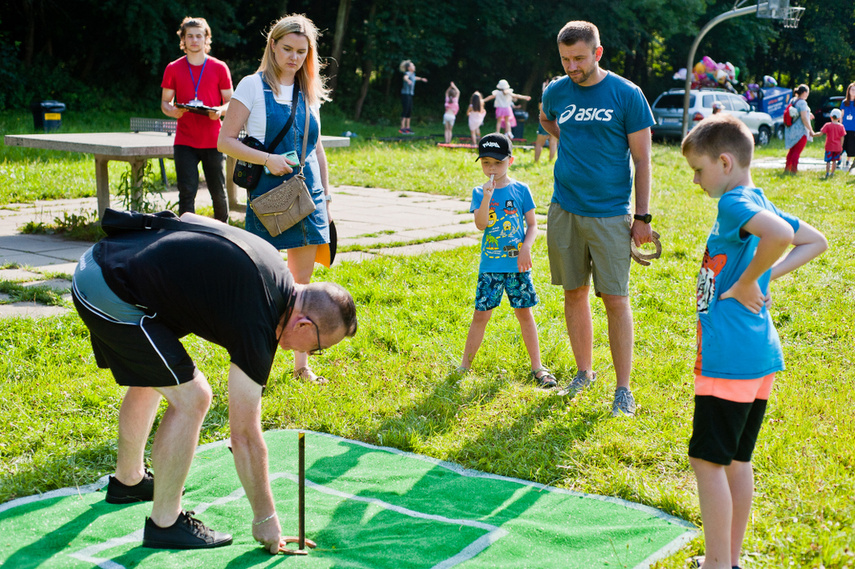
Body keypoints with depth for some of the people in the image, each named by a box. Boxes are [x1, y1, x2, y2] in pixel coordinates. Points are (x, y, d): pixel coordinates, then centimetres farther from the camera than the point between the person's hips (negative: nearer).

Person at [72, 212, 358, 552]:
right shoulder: (256, 327, -18)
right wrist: (265, 518, -3)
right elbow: (245, 435, -12)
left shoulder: (267, 257, 6)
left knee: (150, 380, 28)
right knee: (191, 398, -7)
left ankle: (128, 480, 48)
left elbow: (188, 216, 19)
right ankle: (164, 523, 5)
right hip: (112, 296, -10)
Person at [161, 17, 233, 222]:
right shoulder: (173, 69, 7)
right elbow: (165, 102, 11)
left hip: (213, 140, 0)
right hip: (184, 141, 0)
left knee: (218, 191, 5)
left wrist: (220, 110, -15)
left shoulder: (219, 68, 5)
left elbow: (230, 102, 8)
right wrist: (172, 111, -12)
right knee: (187, 192, -4)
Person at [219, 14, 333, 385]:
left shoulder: (309, 92, 12)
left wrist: (326, 195, 14)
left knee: (302, 283, 9)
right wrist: (268, 159, -17)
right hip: (267, 193, -5)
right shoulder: (253, 86, -3)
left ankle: (301, 363, 18)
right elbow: (225, 141, -6)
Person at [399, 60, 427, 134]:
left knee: (409, 111, 10)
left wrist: (421, 79, 54)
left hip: (410, 95, 9)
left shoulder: (413, 73, 14)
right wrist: (408, 80, -59)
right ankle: (402, 128, -10)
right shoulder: (407, 73, -12)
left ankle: (407, 127, 16)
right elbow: (405, 77, -37)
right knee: (405, 111, -10)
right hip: (405, 94, -9)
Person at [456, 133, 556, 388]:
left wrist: (526, 249, -11)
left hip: (517, 264, 0)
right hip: (490, 265, 0)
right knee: (481, 314, 2)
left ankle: (537, 366, 13)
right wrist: (487, 197, -25)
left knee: (524, 312, 4)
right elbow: (481, 225, -13)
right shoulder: (479, 192, 2)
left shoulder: (521, 190, 2)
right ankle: (464, 365, 14)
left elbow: (532, 224, 4)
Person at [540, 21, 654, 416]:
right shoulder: (556, 92, 4)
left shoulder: (626, 95, -6)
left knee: (616, 299, -3)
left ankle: (623, 388, 6)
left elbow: (641, 160, -3)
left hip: (610, 213, -4)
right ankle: (584, 372, 26)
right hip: (564, 209, 4)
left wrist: (642, 216, -5)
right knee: (575, 293, 11)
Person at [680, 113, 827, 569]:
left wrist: (745, 283, -19)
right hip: (760, 356, 10)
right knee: (736, 460, 16)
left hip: (727, 359, -10)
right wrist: (768, 276, 11)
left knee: (708, 460, -2)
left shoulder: (733, 203, -14)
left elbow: (781, 235, -33)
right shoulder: (759, 205, 14)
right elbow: (815, 242, 23)